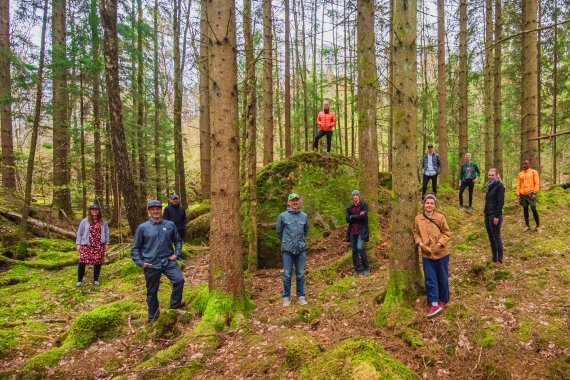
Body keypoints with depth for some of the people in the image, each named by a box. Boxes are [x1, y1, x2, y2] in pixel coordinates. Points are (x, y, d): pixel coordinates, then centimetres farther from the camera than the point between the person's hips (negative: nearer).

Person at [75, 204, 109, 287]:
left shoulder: (103, 222, 9)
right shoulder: (85, 221, 4)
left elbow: (106, 233, 14)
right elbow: (79, 233, 6)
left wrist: (106, 243, 9)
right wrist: (78, 244, 1)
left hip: (99, 246, 2)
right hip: (86, 245, -1)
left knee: (98, 263, 4)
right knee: (82, 262, -8)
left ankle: (95, 280, 19)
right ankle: (79, 280, 4)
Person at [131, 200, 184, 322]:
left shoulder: (170, 225, 3)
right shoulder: (142, 227, -1)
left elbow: (177, 241, 17)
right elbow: (135, 248, 6)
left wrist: (177, 254, 3)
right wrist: (140, 262, -4)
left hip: (168, 261, 1)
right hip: (151, 265, 0)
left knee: (179, 280, -21)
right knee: (152, 292, 10)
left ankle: (174, 306, -2)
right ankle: (153, 317, 29)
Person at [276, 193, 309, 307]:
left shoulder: (304, 216, 4)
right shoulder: (283, 216, -4)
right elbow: (278, 230, 9)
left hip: (301, 249, 2)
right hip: (287, 250, -2)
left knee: (300, 275, 9)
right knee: (287, 275, 4)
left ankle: (301, 296, 21)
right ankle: (286, 297, 16)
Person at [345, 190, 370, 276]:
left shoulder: (364, 205, 1)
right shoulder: (349, 207, 11)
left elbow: (364, 216, -14)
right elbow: (347, 219, -2)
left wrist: (352, 217, -7)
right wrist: (359, 216, -9)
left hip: (361, 230, -4)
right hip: (352, 231, 4)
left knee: (360, 248, -17)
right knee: (354, 250, 4)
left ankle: (366, 268, -2)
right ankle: (357, 269, 15)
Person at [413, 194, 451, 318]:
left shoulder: (440, 217, -9)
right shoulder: (418, 219, -2)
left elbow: (447, 232, -4)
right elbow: (416, 233, 8)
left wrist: (440, 243, -16)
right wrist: (420, 243, -8)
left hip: (441, 253, -2)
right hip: (426, 254, 2)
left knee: (442, 278, 12)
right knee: (430, 279, 2)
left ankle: (443, 300, 29)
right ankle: (434, 303, 8)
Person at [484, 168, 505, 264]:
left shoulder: (499, 186, -10)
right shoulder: (489, 186, 13)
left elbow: (501, 202, -15)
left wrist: (497, 216, -19)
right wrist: (485, 212, 14)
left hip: (495, 215, -8)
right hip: (487, 215, 8)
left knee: (496, 237, -2)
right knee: (491, 238, 11)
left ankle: (499, 260, 6)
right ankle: (494, 259, 19)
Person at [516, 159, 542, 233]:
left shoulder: (534, 172, 1)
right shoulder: (520, 174, 11)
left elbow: (537, 183, -4)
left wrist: (534, 193, -12)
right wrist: (518, 195, 4)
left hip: (531, 193, -4)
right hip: (523, 195, 4)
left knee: (534, 209, -6)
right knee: (525, 210, 8)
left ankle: (538, 226, 5)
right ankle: (528, 226, 16)